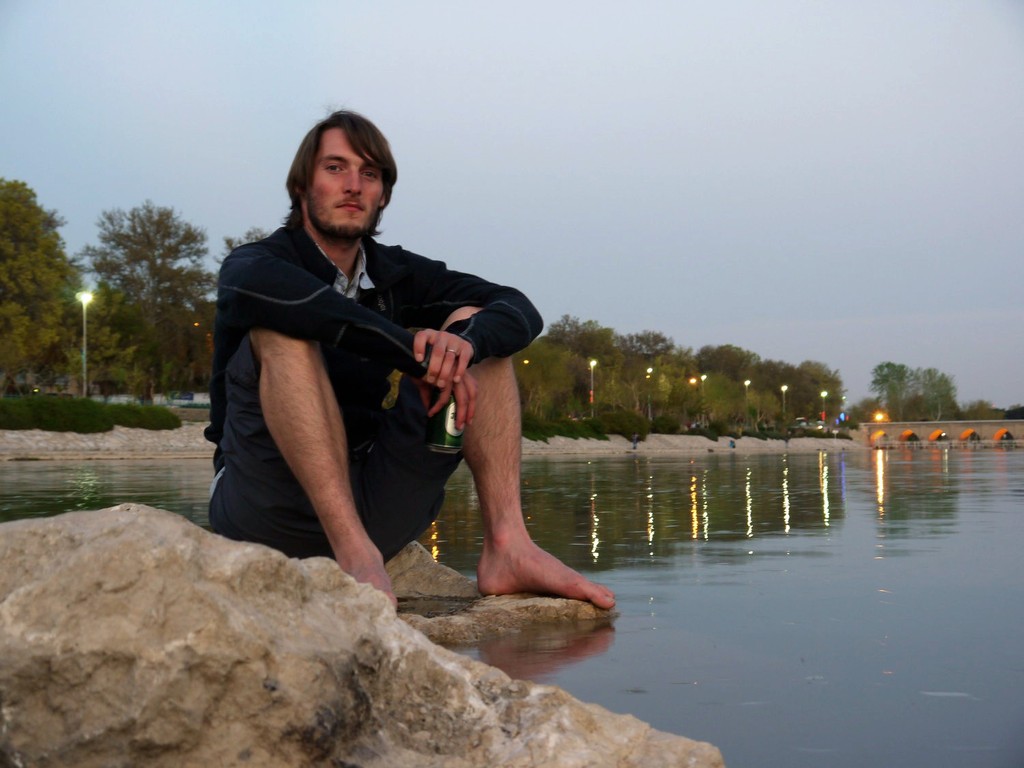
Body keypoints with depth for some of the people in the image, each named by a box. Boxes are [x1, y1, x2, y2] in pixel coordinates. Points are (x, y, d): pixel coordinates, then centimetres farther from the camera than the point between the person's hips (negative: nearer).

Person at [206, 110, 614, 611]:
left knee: (480, 331, 0)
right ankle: (356, 555, -36)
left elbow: (521, 311, -3)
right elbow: (260, 285, -31)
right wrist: (417, 351, -35)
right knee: (282, 330, -25)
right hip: (267, 508, -4)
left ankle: (506, 545, -18)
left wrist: (466, 340, -27)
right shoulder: (252, 263, -3)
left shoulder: (396, 274, 10)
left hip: (368, 505, 5)